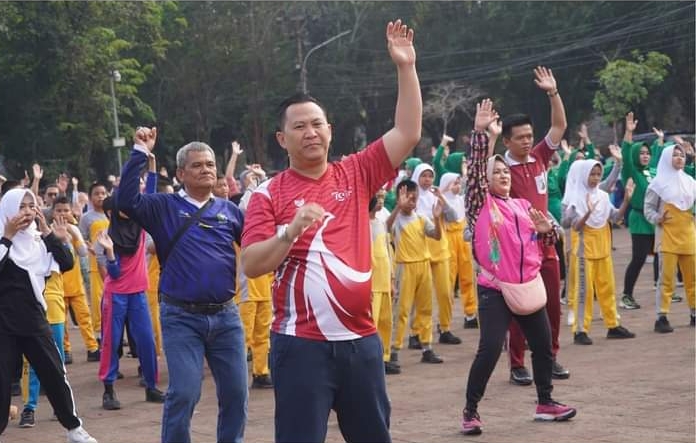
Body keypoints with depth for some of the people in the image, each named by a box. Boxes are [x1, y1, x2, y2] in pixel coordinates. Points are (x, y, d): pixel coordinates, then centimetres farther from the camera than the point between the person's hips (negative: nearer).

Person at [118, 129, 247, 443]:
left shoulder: (230, 211, 10)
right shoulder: (164, 207, 2)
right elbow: (126, 200, -13)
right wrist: (140, 153, -15)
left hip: (225, 316, 3)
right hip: (181, 317, -3)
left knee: (236, 392, 7)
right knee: (184, 394, -7)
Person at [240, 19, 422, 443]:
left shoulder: (355, 175, 7)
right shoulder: (269, 194, -2)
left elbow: (408, 133, 2)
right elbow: (251, 265, -8)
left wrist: (406, 67, -4)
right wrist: (291, 231, -23)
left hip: (360, 338, 4)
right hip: (301, 344, -4)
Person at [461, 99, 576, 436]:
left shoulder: (523, 205, 12)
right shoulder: (481, 203, -3)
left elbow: (545, 240, 19)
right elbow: (476, 166, -16)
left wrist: (547, 229, -4)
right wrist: (480, 131, -23)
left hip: (529, 286, 6)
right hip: (494, 290, -6)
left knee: (543, 345, 13)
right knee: (489, 349, -14)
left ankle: (545, 403, 29)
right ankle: (470, 411, -2)